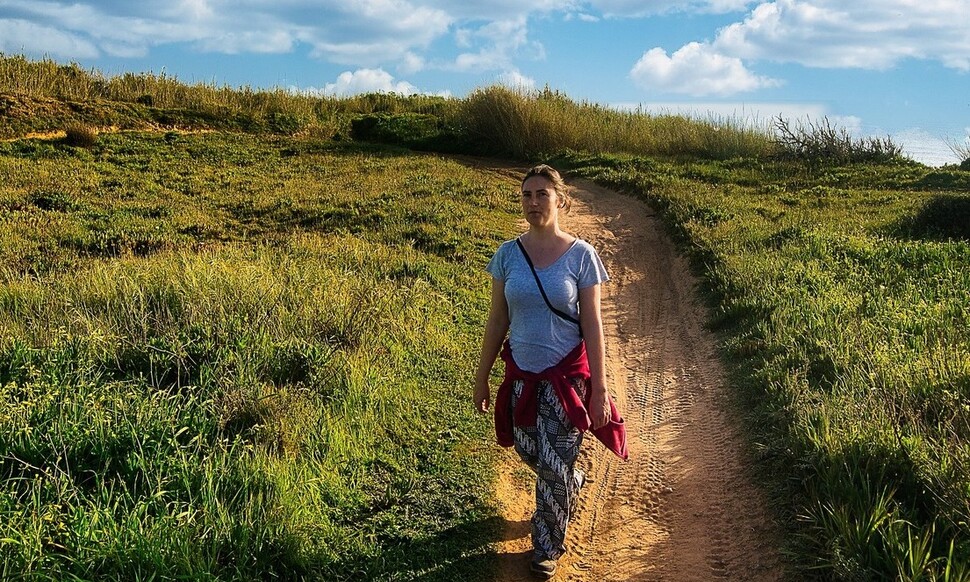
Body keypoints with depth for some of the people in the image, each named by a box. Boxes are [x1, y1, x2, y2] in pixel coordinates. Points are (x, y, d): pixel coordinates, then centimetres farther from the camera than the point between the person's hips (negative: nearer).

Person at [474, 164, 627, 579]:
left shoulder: (580, 256, -9)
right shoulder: (507, 255, -3)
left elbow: (592, 325, -8)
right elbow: (497, 320, 4)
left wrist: (599, 389, -9)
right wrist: (482, 376, 6)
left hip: (567, 375, -3)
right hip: (522, 375, 3)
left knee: (553, 464, 0)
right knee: (530, 455, 15)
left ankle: (547, 547, 23)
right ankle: (572, 483, 50)